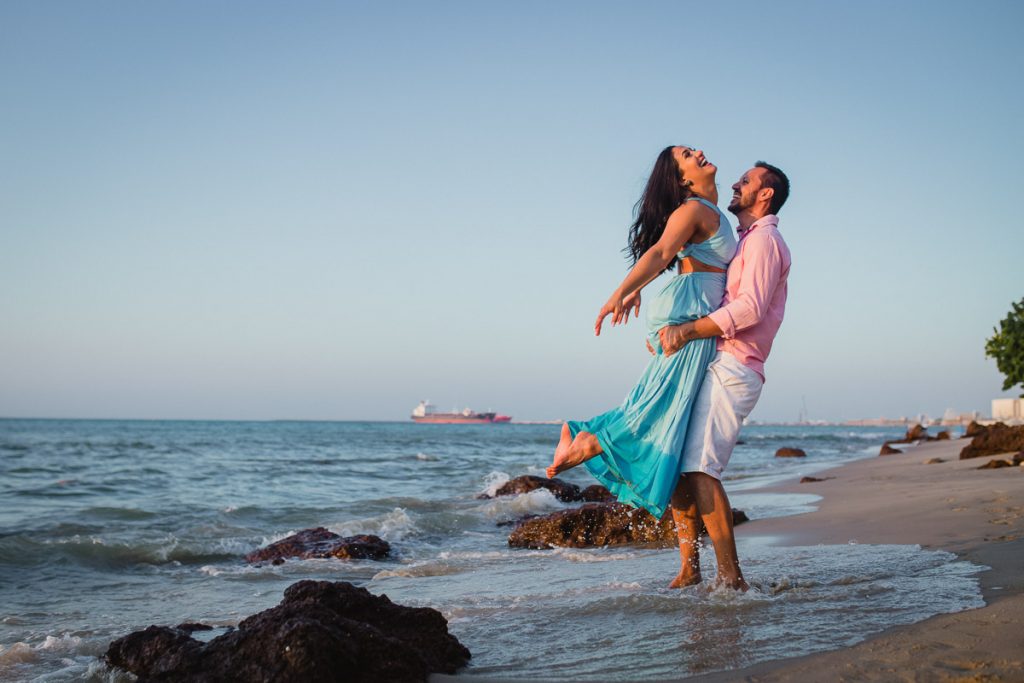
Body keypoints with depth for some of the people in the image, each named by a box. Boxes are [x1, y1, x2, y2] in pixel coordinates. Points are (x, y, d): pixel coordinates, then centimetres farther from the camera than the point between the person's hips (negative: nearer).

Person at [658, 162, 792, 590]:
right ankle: (689, 571, 7)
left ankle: (731, 579, -17)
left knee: (699, 469, -19)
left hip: (733, 370, -10)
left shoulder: (763, 240, -4)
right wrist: (675, 330, 11)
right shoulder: (746, 243, 27)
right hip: (714, 367, 10)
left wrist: (687, 332, -17)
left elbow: (750, 308, -19)